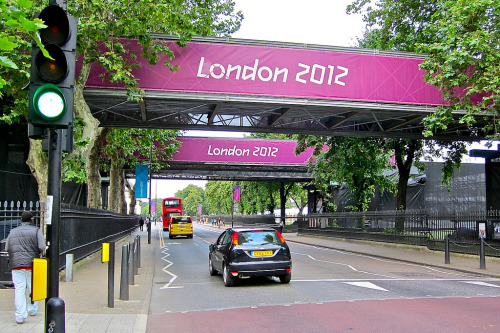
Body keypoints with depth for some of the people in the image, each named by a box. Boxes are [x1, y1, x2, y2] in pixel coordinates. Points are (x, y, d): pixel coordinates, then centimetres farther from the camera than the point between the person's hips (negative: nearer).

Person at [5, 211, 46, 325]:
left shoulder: (13, 232, 11)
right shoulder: (36, 230, -1)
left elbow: (7, 248, 10)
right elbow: (42, 248, -10)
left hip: (16, 265, 2)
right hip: (31, 264, -2)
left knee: (19, 289, 0)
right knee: (32, 288, 14)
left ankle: (20, 316, -4)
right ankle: (32, 310, 27)